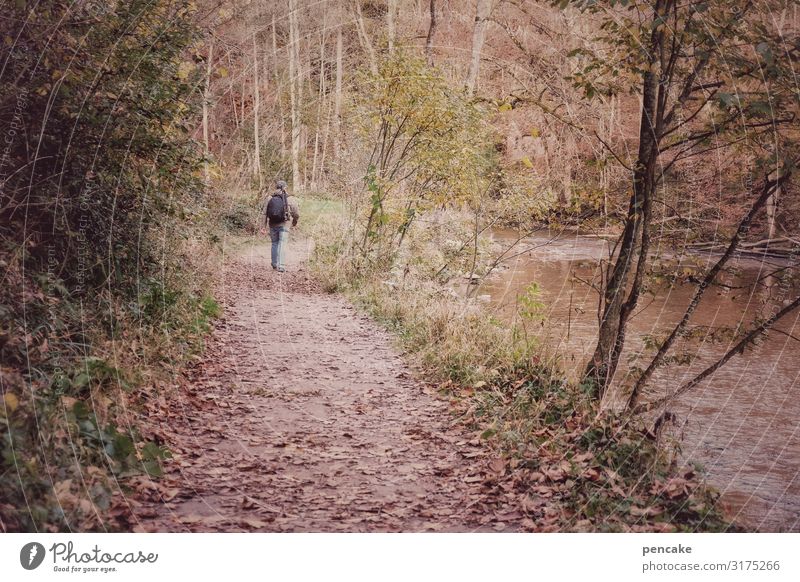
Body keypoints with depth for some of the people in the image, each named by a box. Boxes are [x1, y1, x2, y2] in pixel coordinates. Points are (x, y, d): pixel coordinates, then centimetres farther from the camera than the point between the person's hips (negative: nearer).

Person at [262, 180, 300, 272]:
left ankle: (274, 264, 25)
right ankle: (280, 266, -10)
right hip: (284, 225, -3)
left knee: (274, 244, 18)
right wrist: (295, 222, 20)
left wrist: (263, 226, 3)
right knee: (282, 244, -1)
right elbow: (296, 213, 0)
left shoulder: (270, 198, 2)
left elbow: (265, 213, 0)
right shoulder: (290, 199, -5)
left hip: (273, 225, 3)